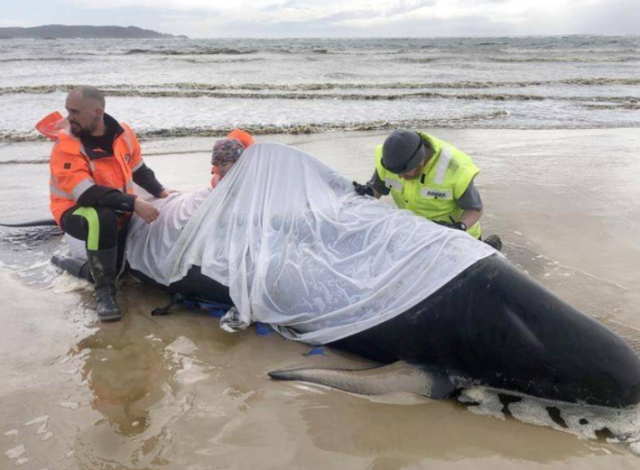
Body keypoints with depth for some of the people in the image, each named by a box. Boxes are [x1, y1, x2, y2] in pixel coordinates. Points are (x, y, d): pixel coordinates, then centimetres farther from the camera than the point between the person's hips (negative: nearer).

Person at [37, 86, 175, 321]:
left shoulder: (122, 133, -5)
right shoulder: (66, 144, -21)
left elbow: (138, 168, 13)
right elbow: (87, 194, -30)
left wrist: (160, 191, 2)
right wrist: (133, 203, -36)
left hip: (119, 208, 7)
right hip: (77, 211, -7)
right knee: (103, 219, -36)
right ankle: (104, 291, -23)